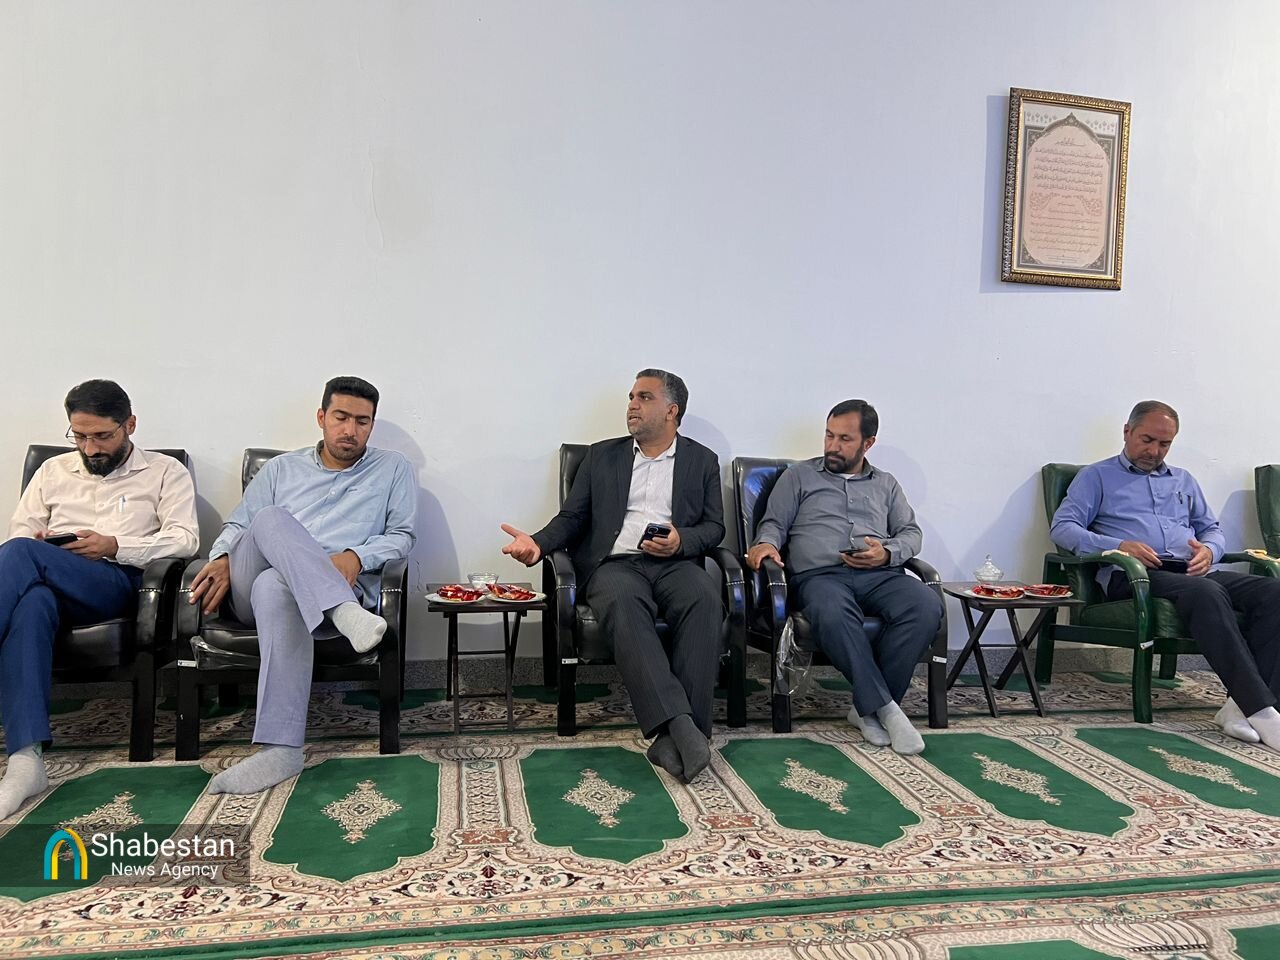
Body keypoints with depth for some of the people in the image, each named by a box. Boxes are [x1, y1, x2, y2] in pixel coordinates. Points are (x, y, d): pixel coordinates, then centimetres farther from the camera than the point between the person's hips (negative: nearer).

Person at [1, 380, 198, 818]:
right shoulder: (53, 470, 27)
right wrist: (37, 540, -3)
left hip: (116, 583, -3)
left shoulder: (165, 472, 13)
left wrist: (115, 546, -13)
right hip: (49, 585, 3)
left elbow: (185, 539, 0)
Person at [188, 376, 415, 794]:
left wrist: (357, 556, -10)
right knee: (271, 519, -31)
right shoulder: (281, 468, 26)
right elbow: (237, 524, 22)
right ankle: (345, 614, -49)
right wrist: (221, 558, -2)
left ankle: (281, 750, -46)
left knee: (275, 588, -39)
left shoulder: (393, 469, 19)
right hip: (251, 591, 2)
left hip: (343, 586, -2)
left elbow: (402, 535, 10)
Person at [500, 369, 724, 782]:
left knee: (705, 601, -35)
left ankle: (674, 737, -34)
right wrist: (538, 543, -4)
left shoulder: (702, 460, 19)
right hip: (616, 562, 0)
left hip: (675, 563, 0)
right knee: (622, 605, -37)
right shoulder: (602, 455, 21)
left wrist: (682, 540, -10)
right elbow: (572, 517, 16)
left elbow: (714, 526, 12)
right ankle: (678, 724, -43)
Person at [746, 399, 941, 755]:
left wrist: (888, 552, -3)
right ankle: (884, 708, -28)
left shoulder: (886, 484, 27)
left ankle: (867, 706, -21)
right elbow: (775, 523, 15)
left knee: (927, 607, -30)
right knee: (833, 615, -40)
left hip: (880, 574, 3)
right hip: (820, 574, -3)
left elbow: (911, 532, 20)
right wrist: (766, 543, -10)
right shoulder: (799, 476, 21)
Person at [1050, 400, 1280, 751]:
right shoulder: (1097, 476, 14)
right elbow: (1062, 527, 2)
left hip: (1192, 571, 6)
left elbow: (1213, 529, 30)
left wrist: (1209, 550, 3)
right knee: (1206, 593, -37)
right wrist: (1118, 546, -14)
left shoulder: (1183, 480, 32)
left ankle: (1243, 705, -32)